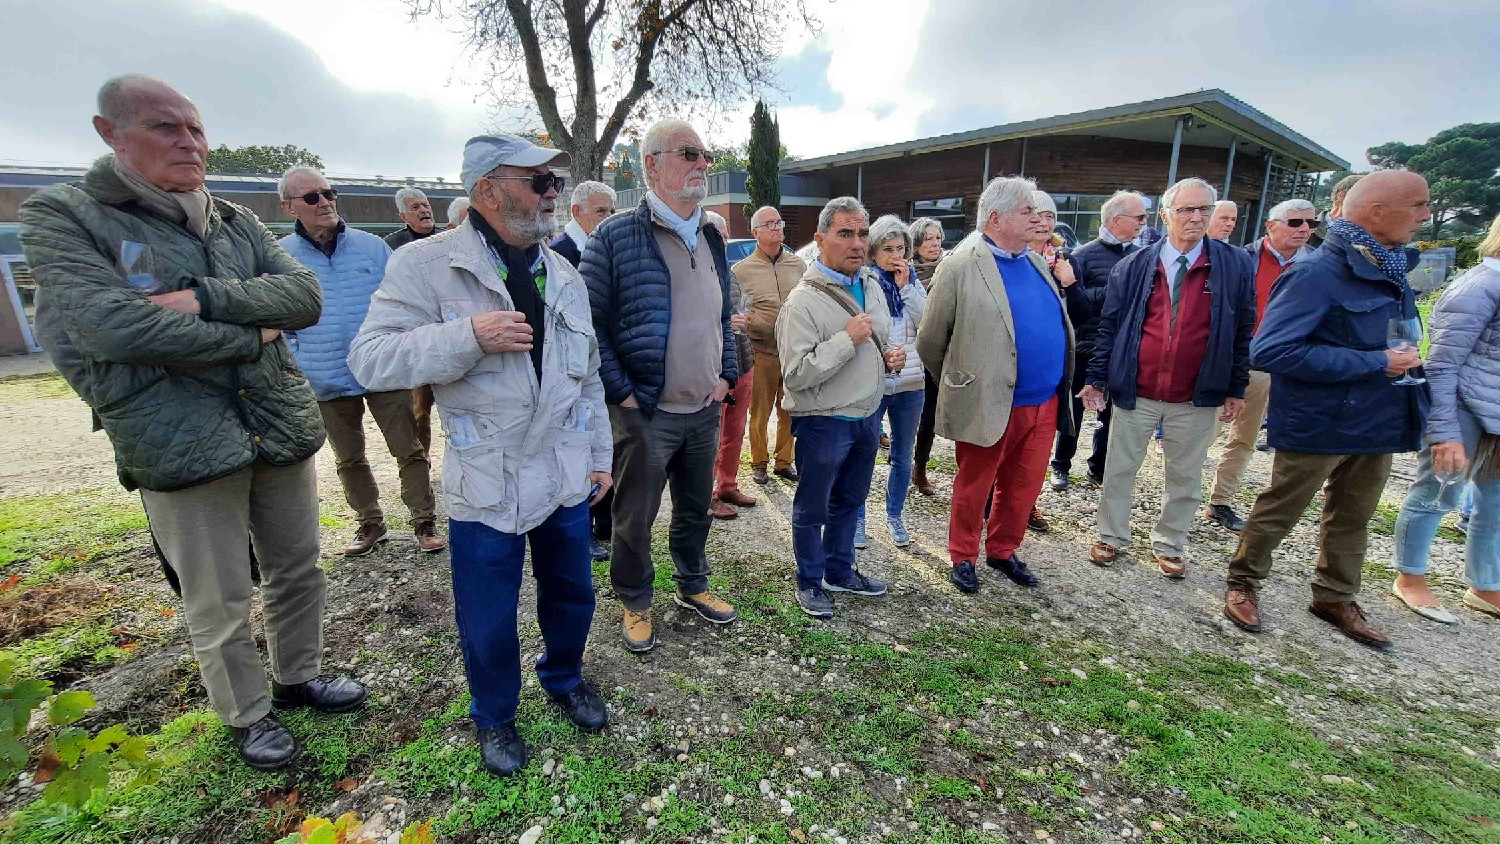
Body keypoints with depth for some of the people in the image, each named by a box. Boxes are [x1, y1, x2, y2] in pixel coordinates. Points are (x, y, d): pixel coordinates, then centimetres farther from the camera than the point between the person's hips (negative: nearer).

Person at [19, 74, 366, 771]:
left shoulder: (237, 222, 11)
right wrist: (251, 335, -10)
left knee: (298, 573, 17)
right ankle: (246, 716, 31)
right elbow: (113, 324, -17)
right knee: (218, 607, 8)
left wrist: (204, 297, -17)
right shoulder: (60, 215, -2)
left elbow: (305, 295, -4)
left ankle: (298, 677, 39)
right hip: (180, 446, -4)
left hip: (283, 429, 5)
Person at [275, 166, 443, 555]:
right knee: (349, 459, 15)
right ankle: (370, 523, 32)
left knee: (409, 450, 1)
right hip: (328, 382, 2)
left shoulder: (372, 246, 0)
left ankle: (424, 522, 13)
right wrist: (299, 366, -3)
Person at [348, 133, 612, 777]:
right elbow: (369, 360, -16)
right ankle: (494, 717, 40)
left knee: (571, 594, 21)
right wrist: (470, 336, -27)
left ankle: (564, 677, 49)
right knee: (489, 621, 12)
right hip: (485, 486, -4)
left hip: (567, 479, 5)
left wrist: (599, 454, 12)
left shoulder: (562, 274, 8)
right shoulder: (426, 265, -10)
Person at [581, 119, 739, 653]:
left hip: (706, 409, 6)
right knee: (635, 518, 10)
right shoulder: (616, 237, -10)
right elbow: (591, 323, -10)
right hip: (644, 412, -5)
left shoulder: (711, 239, 11)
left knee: (696, 508, 20)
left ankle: (693, 586, 41)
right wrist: (622, 392, -14)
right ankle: (635, 604, 32)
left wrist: (726, 375, 8)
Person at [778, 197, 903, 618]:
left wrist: (891, 356, -1)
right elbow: (795, 375, -25)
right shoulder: (804, 301, -20)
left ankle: (839, 572, 42)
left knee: (848, 502, 22)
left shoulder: (871, 283, 6)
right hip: (824, 422, -7)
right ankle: (809, 582, 32)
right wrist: (847, 339, -26)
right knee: (812, 509, 11)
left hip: (867, 416, 8)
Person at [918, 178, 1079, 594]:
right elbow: (930, 341, -5)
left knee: (1023, 487, 16)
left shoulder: (1038, 263, 11)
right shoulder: (960, 267, -10)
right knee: (973, 489, 10)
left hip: (1044, 405, 6)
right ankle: (963, 557, 29)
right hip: (989, 405, -6)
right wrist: (958, 387, 6)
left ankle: (1003, 551, 37)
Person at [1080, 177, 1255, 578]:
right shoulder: (1135, 265, -1)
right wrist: (1097, 379, -3)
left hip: (1196, 400, 1)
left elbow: (1242, 332, 4)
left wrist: (1236, 389, 2)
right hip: (1134, 393, 0)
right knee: (1118, 469, 10)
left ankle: (1169, 546, 31)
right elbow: (1109, 326, 1)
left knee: (1185, 478, 13)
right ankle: (1111, 538, 27)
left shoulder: (1234, 265, 0)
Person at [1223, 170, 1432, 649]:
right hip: (1318, 425, -8)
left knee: (1353, 519, 19)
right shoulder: (1318, 274, -20)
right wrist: (1376, 363, -23)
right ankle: (1242, 583, 27)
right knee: (1278, 513, 7)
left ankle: (1335, 598, 36)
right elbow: (1270, 351, -29)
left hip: (1376, 423, 8)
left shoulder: (1389, 268, 7)